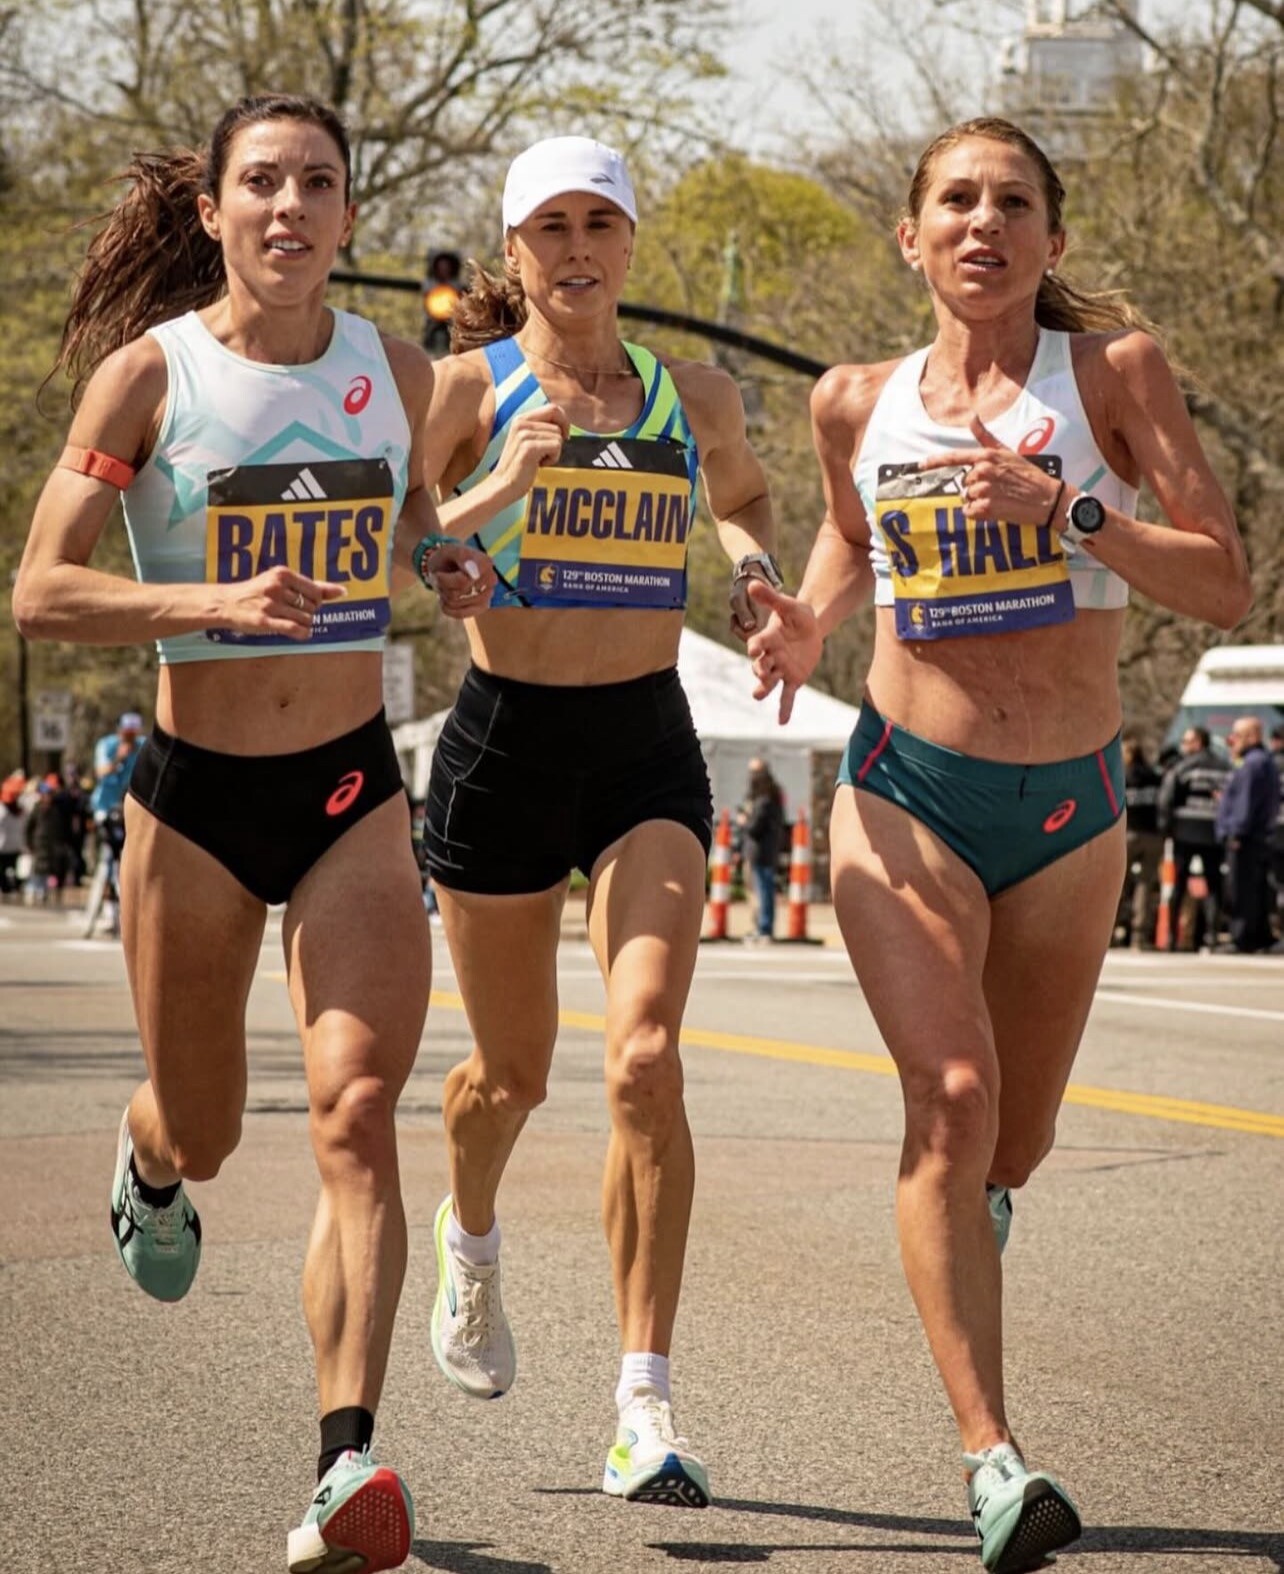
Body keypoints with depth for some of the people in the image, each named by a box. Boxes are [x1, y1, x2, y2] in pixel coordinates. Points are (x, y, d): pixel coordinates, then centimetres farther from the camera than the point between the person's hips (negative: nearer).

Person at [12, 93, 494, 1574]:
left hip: (355, 791, 1)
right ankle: (146, 1157, 54)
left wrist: (453, 572, -1)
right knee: (203, 1133, 15)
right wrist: (216, 602, -25)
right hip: (196, 795, -1)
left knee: (357, 1105, -18)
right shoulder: (150, 371, -7)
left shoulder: (396, 371, 4)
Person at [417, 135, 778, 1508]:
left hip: (648, 745, 1)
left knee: (647, 1058, -17)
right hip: (503, 740, -1)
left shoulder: (694, 399, 7)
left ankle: (644, 1407, -15)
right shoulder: (469, 389, -3)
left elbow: (741, 496, 28)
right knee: (513, 1070, 12)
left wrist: (755, 564, 6)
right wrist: (495, 495, -23)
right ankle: (469, 1237, 49)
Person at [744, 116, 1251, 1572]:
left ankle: (967, 1221, 53)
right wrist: (807, 622, 4)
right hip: (906, 792, 0)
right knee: (950, 1095, -21)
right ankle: (992, 1456, -21)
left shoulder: (1112, 369, -5)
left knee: (1013, 1141, 13)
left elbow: (1225, 587, -11)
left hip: (1070, 805, 0)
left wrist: (1072, 511, -24)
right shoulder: (858, 403, 3)